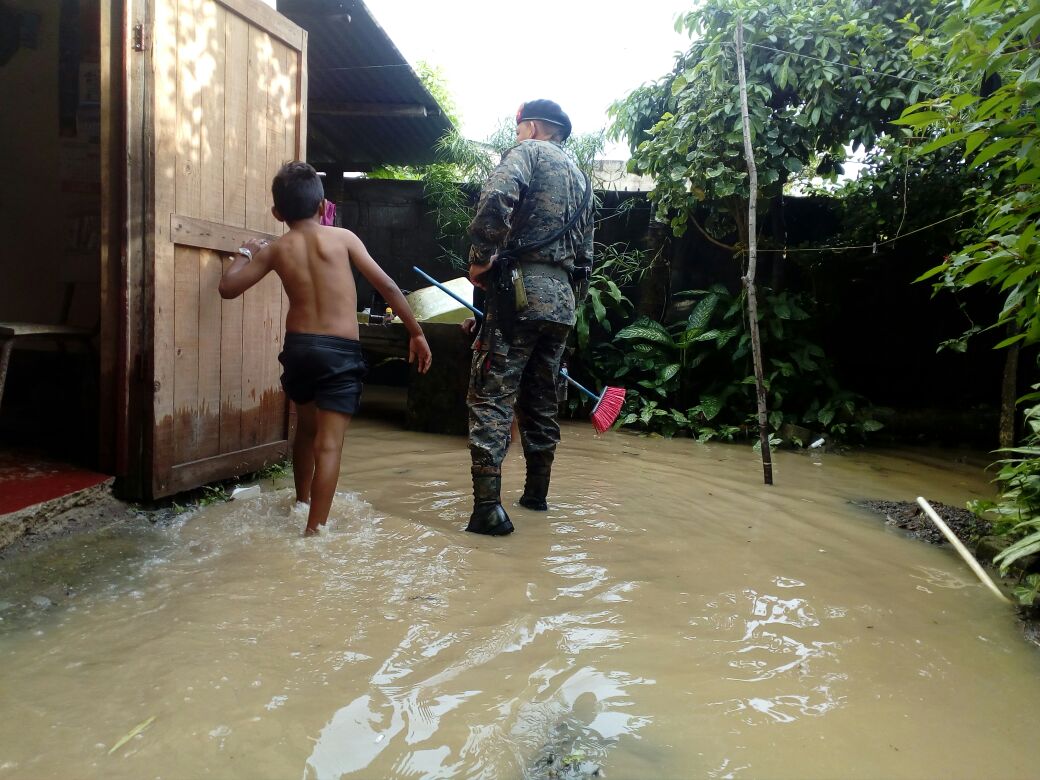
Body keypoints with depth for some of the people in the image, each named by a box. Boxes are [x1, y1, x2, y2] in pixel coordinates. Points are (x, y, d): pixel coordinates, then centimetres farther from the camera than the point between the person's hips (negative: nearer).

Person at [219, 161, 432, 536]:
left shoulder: (276, 249, 6)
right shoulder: (342, 238, 0)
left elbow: (228, 287, 12)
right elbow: (386, 285, -3)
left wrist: (245, 252, 30)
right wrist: (416, 332, 3)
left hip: (298, 347, 4)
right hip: (340, 350, -4)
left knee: (306, 428, 25)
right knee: (329, 443, -4)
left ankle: (302, 503, 43)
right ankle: (313, 529, -6)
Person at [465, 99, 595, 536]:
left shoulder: (528, 152, 4)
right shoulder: (580, 177, 27)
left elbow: (497, 199, -20)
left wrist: (481, 255, -10)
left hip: (521, 290, -8)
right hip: (563, 299, 8)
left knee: (491, 397, -8)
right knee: (541, 399, 17)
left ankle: (488, 507, -13)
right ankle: (536, 492, 27)